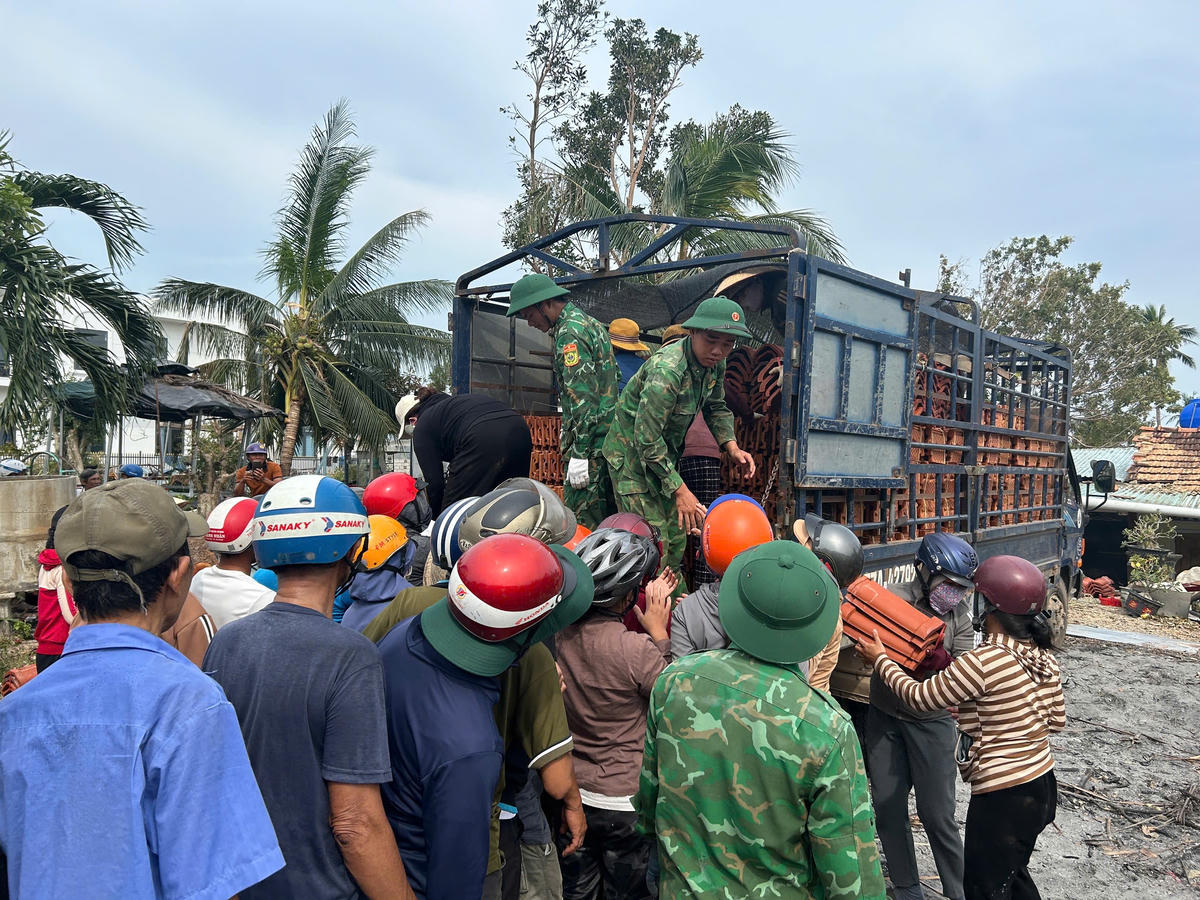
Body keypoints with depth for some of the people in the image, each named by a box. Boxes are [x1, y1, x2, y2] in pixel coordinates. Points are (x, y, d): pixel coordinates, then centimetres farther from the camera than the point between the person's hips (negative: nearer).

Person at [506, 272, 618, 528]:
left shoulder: (569, 333, -12)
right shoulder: (590, 323, 20)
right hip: (609, 436, 10)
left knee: (581, 521, -8)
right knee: (607, 520, 12)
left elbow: (582, 398, -20)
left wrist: (579, 453, -21)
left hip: (589, 440, -10)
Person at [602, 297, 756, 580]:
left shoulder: (714, 362, -6)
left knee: (676, 536, 14)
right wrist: (680, 490, -28)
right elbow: (647, 439, -31)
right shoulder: (667, 371, -33)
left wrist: (731, 447, -4)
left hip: (665, 453, 9)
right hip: (633, 452, -8)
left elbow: (716, 407, 13)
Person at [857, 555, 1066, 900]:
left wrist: (879, 658, -3)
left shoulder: (982, 661, -27)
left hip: (1002, 798, -8)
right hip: (1042, 784, 8)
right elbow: (1056, 720, 10)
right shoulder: (1044, 657, -2)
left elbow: (918, 696, -16)